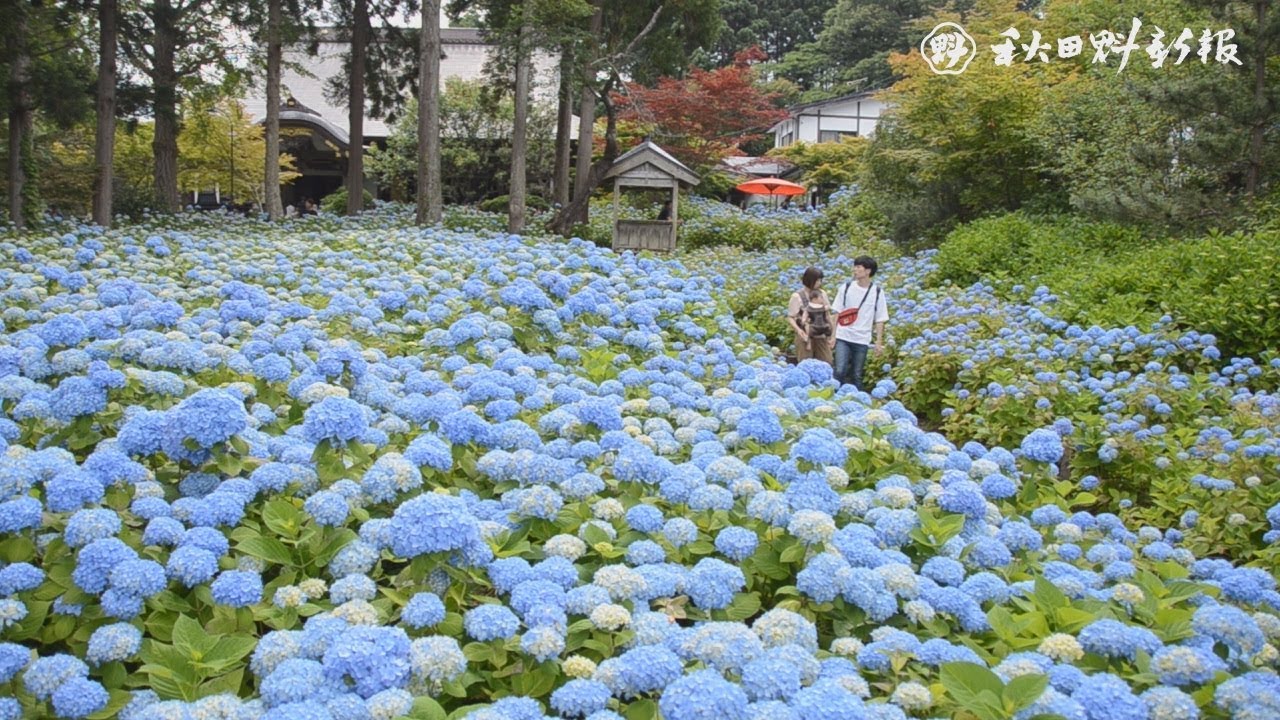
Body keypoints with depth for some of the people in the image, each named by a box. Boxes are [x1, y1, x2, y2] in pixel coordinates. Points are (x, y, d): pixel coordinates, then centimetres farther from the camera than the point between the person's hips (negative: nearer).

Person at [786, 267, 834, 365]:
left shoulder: (822, 294, 8)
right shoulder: (797, 296, -8)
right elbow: (790, 318, -8)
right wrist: (798, 329, -25)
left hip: (822, 337, 5)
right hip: (806, 337, -5)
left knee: (827, 364, 2)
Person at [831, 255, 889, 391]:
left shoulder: (877, 292, -1)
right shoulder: (846, 288, 1)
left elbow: (880, 320, 2)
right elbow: (837, 313, 6)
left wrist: (879, 342, -1)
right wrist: (833, 335, 2)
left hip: (862, 340, 0)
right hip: (843, 337, 0)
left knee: (857, 375, 7)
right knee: (840, 371, -9)